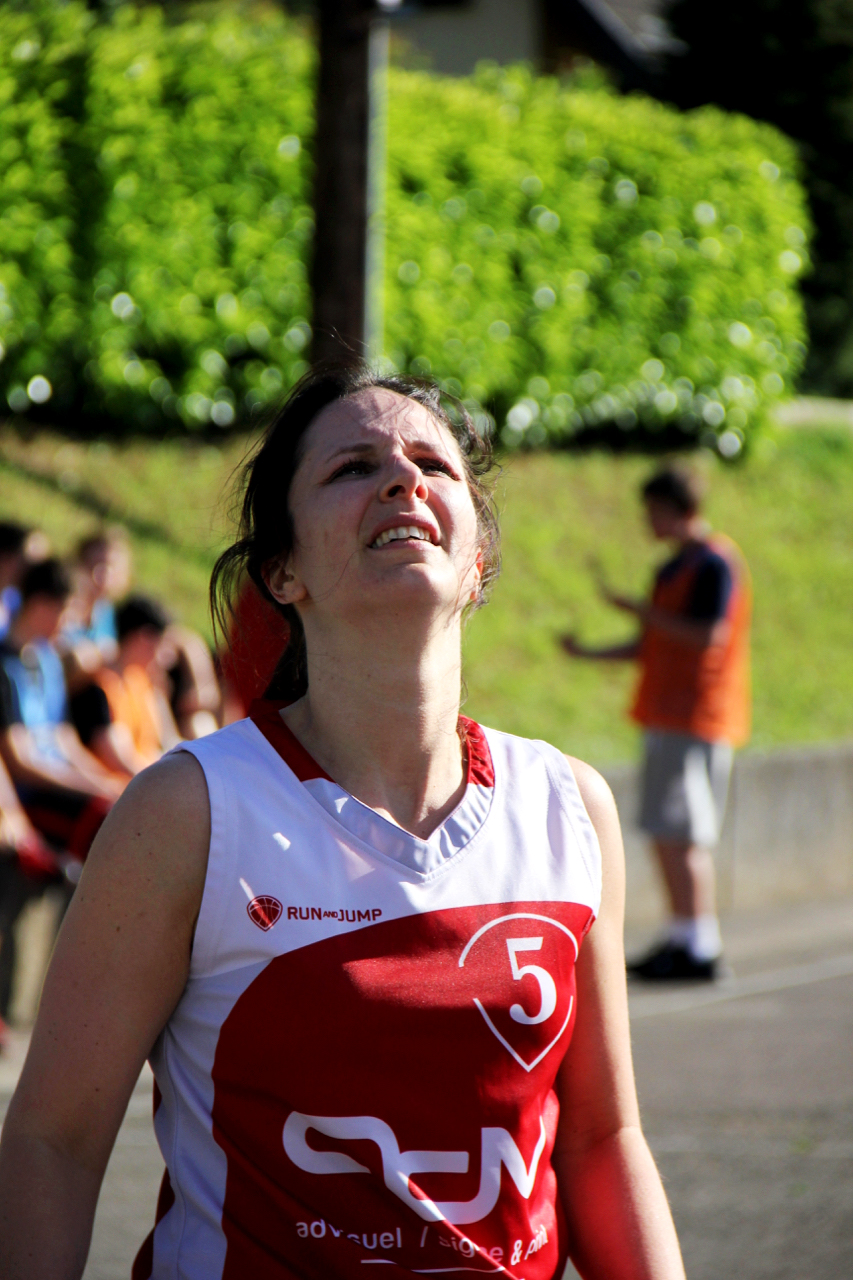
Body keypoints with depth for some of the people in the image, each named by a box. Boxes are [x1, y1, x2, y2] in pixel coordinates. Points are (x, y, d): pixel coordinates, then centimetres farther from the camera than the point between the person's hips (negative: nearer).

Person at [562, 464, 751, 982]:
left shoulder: (716, 562, -10)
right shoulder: (675, 568, 20)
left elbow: (708, 636, -21)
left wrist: (641, 609, -15)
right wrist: (590, 652, 18)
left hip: (695, 720, -10)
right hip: (667, 719, 10)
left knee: (681, 835, -12)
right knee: (669, 836, 11)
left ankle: (701, 948, -11)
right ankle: (684, 939, 16)